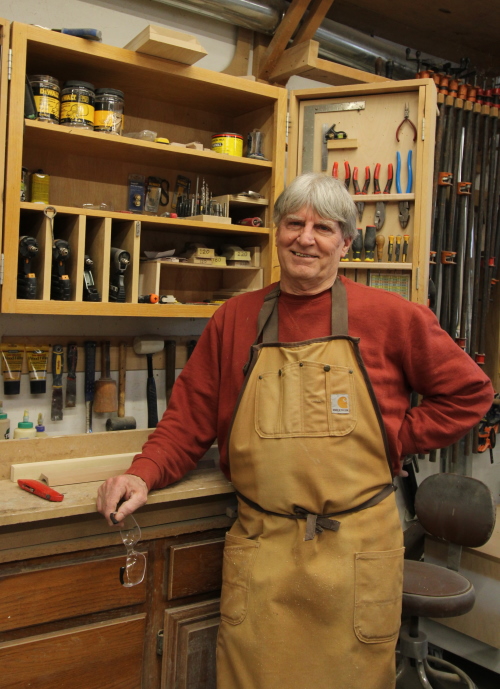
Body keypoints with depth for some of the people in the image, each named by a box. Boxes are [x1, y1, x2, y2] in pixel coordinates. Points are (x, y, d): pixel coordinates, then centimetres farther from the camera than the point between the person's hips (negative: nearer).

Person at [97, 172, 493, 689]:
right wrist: (144, 475, -7)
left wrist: (396, 442, -2)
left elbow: (468, 392, 6)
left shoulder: (389, 316, -2)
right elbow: (190, 418, 8)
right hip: (259, 552, 2)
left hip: (357, 550, -1)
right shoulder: (234, 320, 5)